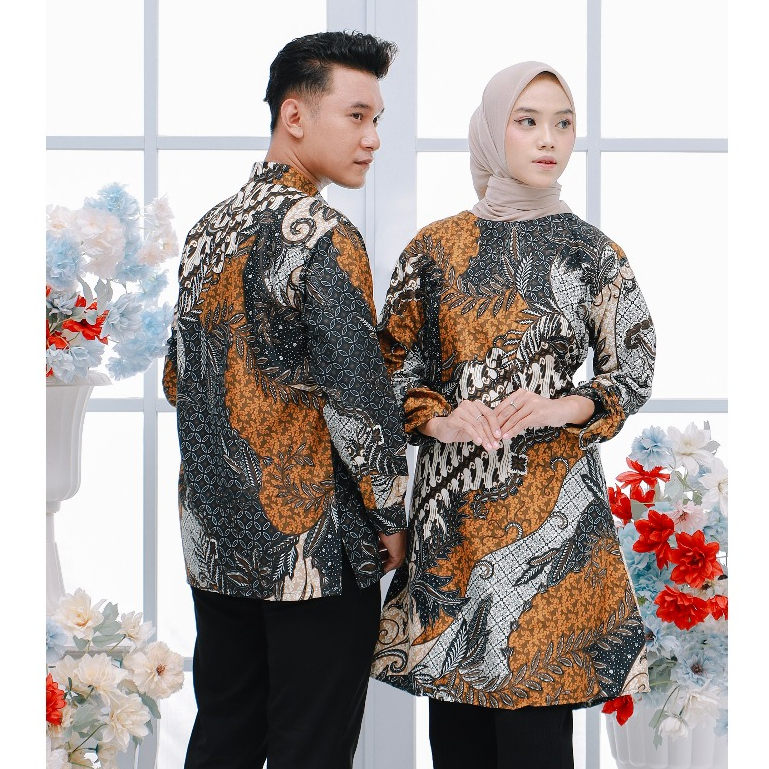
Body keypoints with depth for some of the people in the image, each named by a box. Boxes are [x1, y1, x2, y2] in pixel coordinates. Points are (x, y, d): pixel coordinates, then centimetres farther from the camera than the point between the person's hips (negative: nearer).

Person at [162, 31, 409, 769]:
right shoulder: (322, 237, -16)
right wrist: (390, 521, -6)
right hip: (311, 553, -8)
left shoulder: (209, 229, 9)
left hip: (213, 542, 8)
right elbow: (359, 399, -19)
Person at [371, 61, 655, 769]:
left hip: (551, 493, -2)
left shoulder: (593, 253, 3)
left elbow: (634, 371, 5)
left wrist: (557, 408, -13)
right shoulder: (437, 247, 5)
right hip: (452, 496, 2)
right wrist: (438, 419, -10)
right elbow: (393, 365, 9)